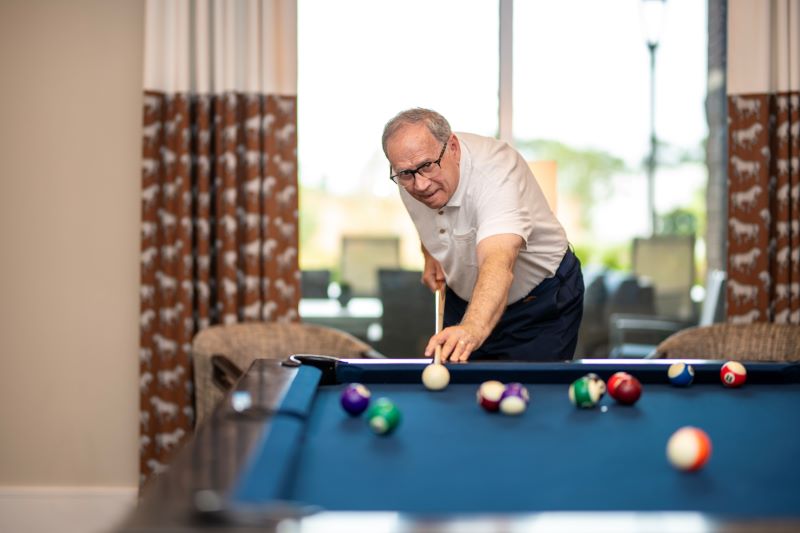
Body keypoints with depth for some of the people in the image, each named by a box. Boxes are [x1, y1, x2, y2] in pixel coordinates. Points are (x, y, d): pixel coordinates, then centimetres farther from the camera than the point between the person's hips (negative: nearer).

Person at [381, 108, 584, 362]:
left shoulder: (495, 172, -36)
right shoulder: (410, 177, -14)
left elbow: (499, 264, -55)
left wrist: (473, 329, -71)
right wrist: (430, 254, 0)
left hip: (542, 301, -6)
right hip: (464, 299, 6)